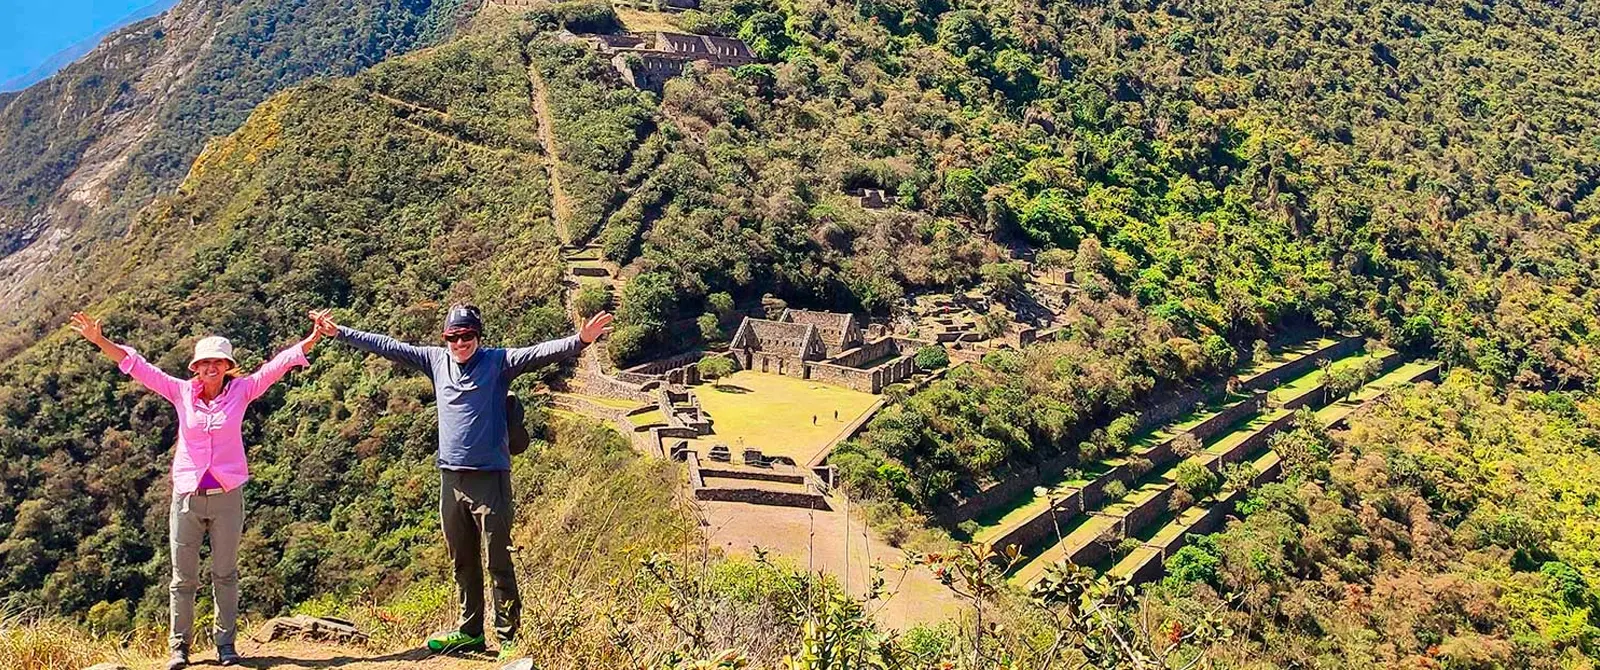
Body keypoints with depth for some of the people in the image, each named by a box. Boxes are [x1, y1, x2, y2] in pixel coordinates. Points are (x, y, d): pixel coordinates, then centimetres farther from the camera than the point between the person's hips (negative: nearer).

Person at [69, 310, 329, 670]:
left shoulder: (241, 391, 1)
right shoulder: (181, 392, 3)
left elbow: (278, 364, -3)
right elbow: (136, 365, 2)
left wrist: (313, 339, -12)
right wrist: (100, 341, -7)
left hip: (227, 496, -1)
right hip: (187, 495, 1)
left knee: (225, 574, 7)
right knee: (183, 577, 6)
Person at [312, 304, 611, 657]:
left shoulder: (498, 362, -4)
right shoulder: (436, 360, 10)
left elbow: (540, 352, -18)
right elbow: (387, 346, 14)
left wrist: (581, 340, -34)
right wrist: (339, 332, 16)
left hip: (490, 477, -5)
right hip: (451, 478, 5)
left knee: (499, 562, -2)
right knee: (462, 562, 15)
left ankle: (509, 637, 4)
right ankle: (469, 632, 27)